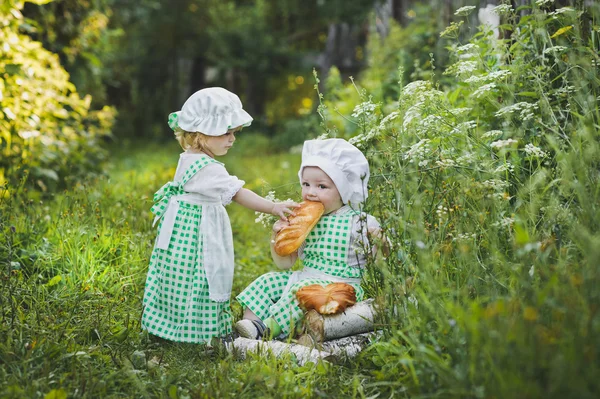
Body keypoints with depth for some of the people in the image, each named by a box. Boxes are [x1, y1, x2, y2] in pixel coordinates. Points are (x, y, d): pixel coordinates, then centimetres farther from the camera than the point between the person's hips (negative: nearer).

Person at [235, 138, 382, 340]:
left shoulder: (360, 222, -8)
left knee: (303, 289, -31)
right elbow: (285, 263, 13)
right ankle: (250, 321, -14)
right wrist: (277, 237, -5)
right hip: (305, 277, 7)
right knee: (268, 281, -3)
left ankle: (266, 330, -32)